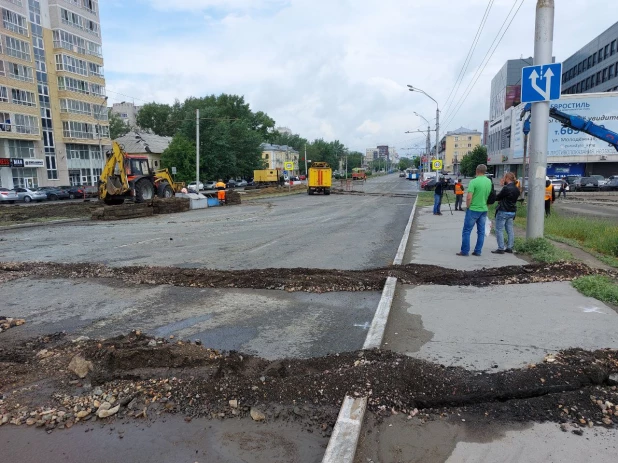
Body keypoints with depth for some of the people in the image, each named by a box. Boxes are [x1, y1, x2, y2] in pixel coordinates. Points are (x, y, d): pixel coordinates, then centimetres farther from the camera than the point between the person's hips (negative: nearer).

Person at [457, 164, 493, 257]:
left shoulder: (474, 181, -16)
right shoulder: (489, 182, 5)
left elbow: (469, 197, -20)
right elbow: (489, 195, 14)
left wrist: (467, 207, -5)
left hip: (473, 209, -6)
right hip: (484, 209, 6)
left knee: (466, 231, 3)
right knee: (481, 232, 10)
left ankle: (465, 251, 5)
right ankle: (478, 251, 14)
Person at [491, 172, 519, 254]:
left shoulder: (506, 188, -19)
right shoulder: (516, 189, 8)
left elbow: (497, 197, -12)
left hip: (503, 211, -8)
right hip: (512, 211, 8)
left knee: (499, 230, -1)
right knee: (510, 230, 12)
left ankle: (501, 248, -1)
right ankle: (509, 248, 16)